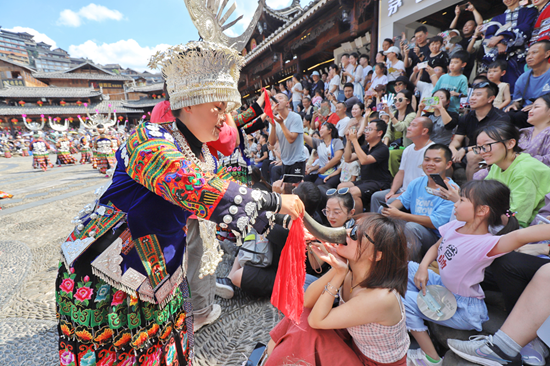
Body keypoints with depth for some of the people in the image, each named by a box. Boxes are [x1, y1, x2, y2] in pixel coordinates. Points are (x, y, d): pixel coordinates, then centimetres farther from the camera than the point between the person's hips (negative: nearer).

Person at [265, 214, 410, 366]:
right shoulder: (349, 270, -15)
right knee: (301, 313, -11)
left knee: (305, 328, -19)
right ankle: (270, 352, 13)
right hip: (354, 345, 6)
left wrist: (339, 274, -32)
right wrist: (336, 269, -26)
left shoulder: (380, 298, -34)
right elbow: (307, 301, -13)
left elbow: (316, 321, -27)